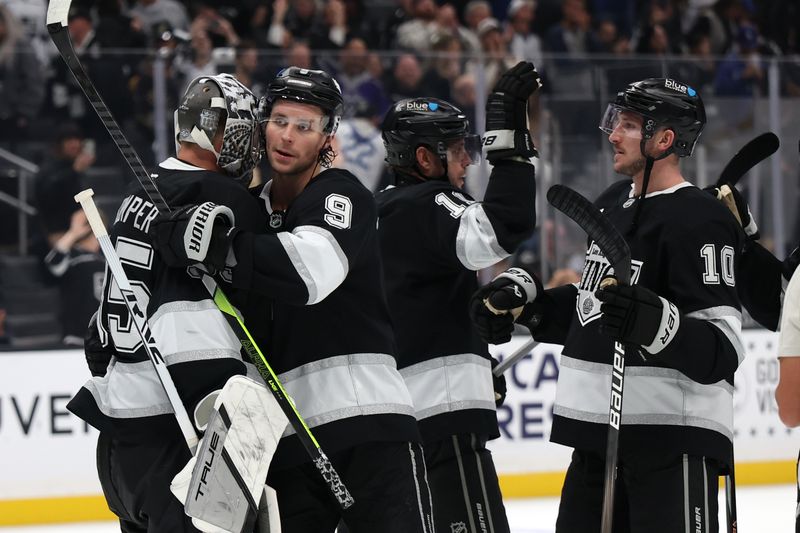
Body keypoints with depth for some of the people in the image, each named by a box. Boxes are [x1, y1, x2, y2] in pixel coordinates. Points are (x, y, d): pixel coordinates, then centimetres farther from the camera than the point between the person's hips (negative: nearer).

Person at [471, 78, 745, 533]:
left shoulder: (700, 221, -14)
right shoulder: (613, 204, 14)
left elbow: (723, 351, -21)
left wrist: (654, 321, -36)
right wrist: (524, 304, 18)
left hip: (673, 440, -9)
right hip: (598, 430, 9)